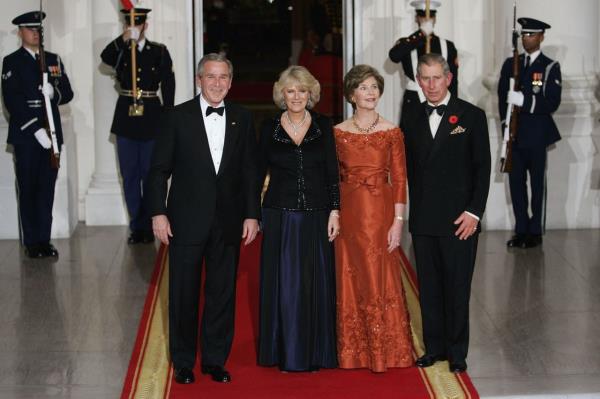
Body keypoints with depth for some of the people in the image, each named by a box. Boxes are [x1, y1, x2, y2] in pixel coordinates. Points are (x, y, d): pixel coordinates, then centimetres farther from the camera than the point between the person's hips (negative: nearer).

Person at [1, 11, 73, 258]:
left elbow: (68, 93, 11)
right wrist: (36, 130, -16)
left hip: (51, 134, 4)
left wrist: (54, 93, -13)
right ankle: (32, 243, 6)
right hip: (25, 136, -4)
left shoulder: (54, 60, 14)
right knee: (28, 190, 1)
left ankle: (44, 240, 9)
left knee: (47, 189, 4)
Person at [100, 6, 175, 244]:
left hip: (151, 119, -2)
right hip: (126, 119, 2)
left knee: (150, 174, 1)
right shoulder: (120, 51, 7)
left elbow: (168, 85, 2)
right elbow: (105, 58, -16)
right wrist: (123, 40, -30)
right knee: (130, 175, 5)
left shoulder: (159, 52, 4)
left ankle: (148, 225, 9)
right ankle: (136, 227, 12)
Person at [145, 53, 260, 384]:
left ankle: (216, 359, 21)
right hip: (187, 221, -2)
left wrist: (252, 215, 2)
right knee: (183, 294, 6)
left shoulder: (242, 119, 5)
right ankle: (183, 361, 19)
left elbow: (250, 171, 7)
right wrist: (158, 213, -9)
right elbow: (159, 170, -2)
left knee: (222, 293, 8)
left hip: (228, 222, 2)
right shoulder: (177, 117, -2)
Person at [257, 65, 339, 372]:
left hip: (315, 216, 1)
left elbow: (332, 173, 3)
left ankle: (315, 352, 16)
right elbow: (258, 172, 5)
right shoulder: (269, 128, 1)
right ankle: (285, 352, 13)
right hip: (280, 216, 0)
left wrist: (334, 211, -4)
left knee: (315, 282, 5)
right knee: (283, 283, 3)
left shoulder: (323, 126, 2)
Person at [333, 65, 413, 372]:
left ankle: (384, 351, 14)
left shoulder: (391, 133, -1)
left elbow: (400, 179, -3)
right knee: (350, 281, 7)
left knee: (380, 280, 2)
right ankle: (353, 352, 18)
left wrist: (398, 221, -9)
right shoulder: (338, 133, 3)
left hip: (380, 212, -1)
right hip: (348, 212, 2)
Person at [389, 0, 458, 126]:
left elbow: (453, 82, 10)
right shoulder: (406, 43, 5)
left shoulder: (447, 46, 9)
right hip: (413, 104, -1)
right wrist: (421, 34, -20)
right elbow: (394, 56, -20)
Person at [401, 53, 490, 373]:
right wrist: (412, 212, 6)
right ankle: (434, 346, 20)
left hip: (459, 218, -4)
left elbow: (483, 168, -4)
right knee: (429, 286, 9)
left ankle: (457, 352, 13)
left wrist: (474, 212, -11)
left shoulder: (471, 116, -1)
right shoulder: (412, 121, 10)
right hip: (423, 220, 4)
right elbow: (410, 171, 12)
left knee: (457, 287, 2)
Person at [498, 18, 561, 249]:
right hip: (514, 134, 4)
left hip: (537, 135, -4)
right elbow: (502, 97, 11)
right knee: (516, 183, 4)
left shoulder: (550, 67, -2)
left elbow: (552, 103, -10)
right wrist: (506, 125, 0)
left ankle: (535, 232, 8)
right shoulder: (510, 64, 11)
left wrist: (523, 100, -20)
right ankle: (521, 230, 12)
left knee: (537, 184, 1)